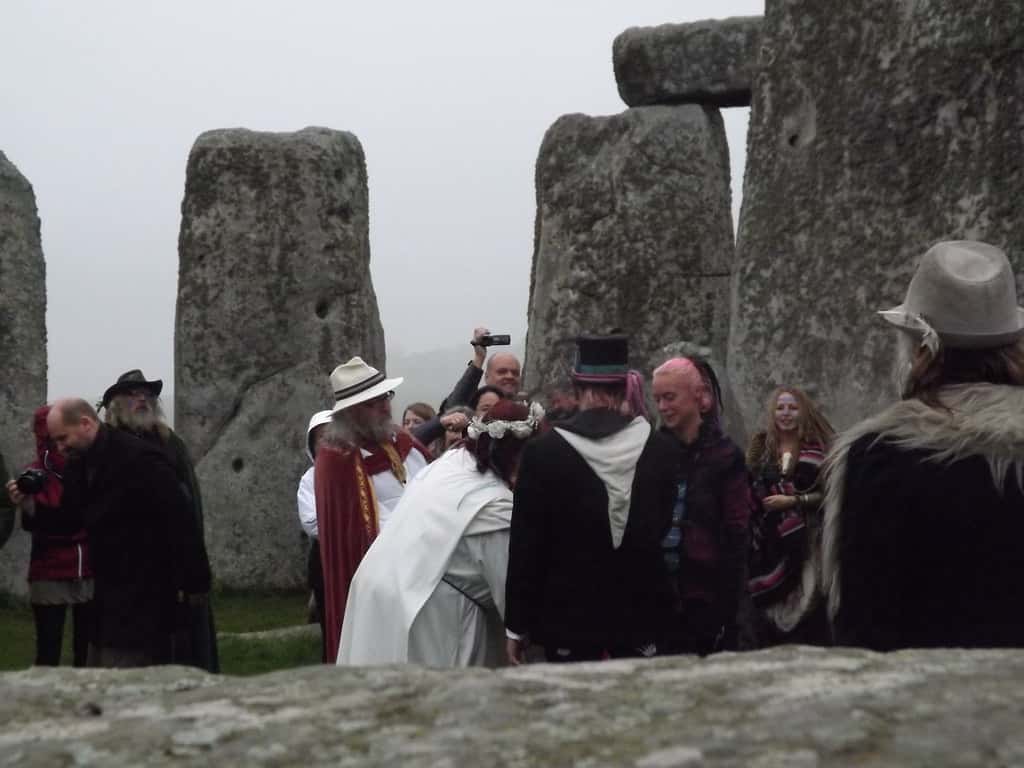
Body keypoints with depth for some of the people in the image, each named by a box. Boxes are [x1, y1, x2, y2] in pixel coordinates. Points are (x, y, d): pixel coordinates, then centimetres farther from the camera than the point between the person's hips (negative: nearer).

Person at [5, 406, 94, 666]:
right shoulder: (35, 475, -1)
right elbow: (35, 523, -13)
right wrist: (26, 503, -31)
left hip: (91, 575, 1)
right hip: (50, 577, -1)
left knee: (88, 653, 1)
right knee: (48, 653, -1)